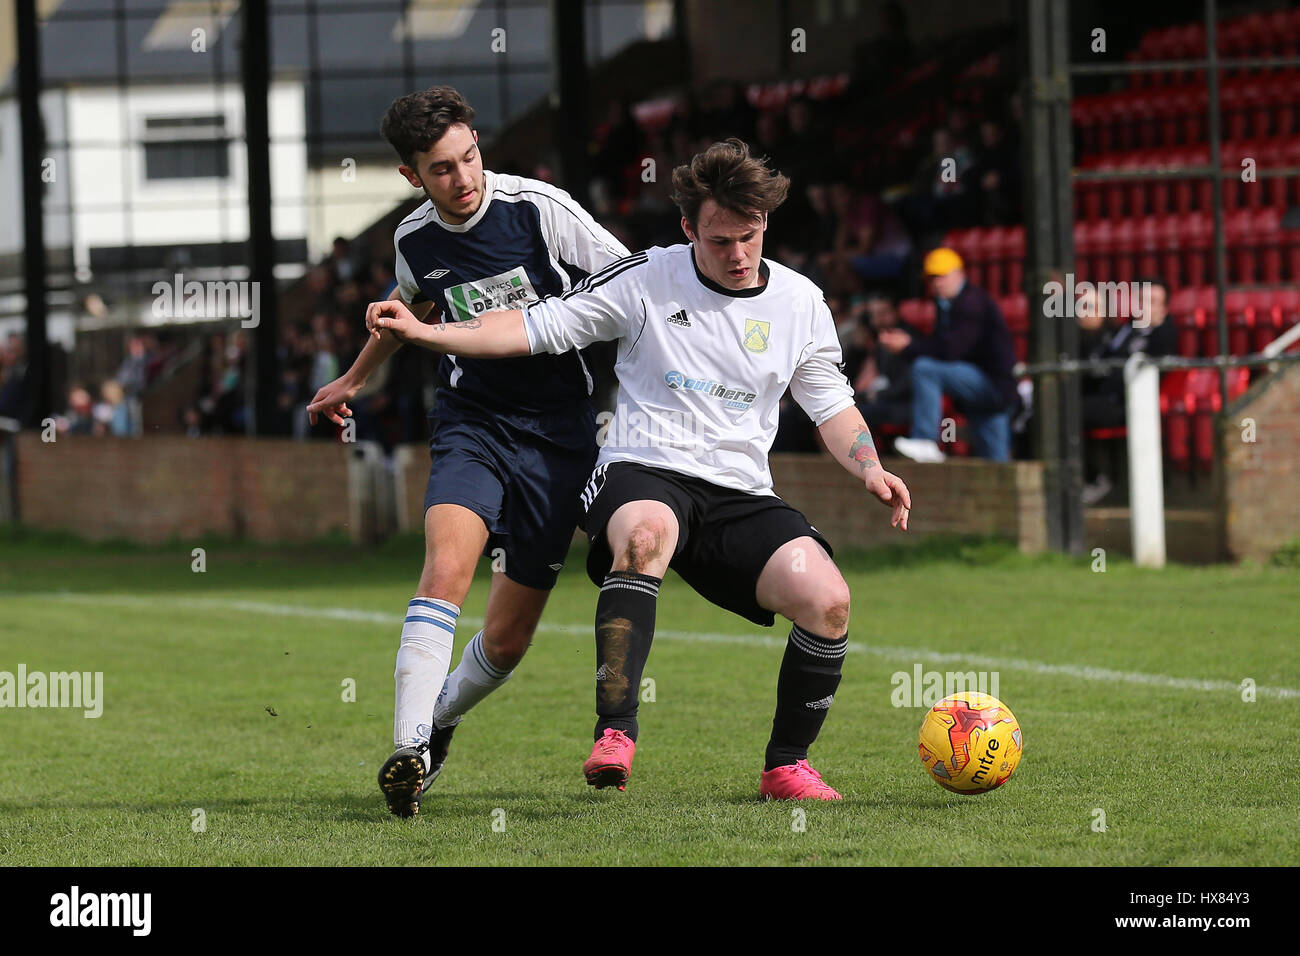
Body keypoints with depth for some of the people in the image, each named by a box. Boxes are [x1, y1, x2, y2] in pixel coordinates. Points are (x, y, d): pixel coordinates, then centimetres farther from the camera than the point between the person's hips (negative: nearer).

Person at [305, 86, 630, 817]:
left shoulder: (540, 209, -11)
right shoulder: (415, 240, 2)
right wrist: (355, 379, 41)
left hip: (559, 434, -2)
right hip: (472, 422, 2)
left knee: (508, 641, 2)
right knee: (448, 566, -28)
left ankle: (439, 718, 32)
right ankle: (410, 749, -31)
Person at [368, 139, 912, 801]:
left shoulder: (800, 303, 10)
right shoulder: (647, 280, 2)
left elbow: (831, 406, 19)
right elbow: (538, 327, 2)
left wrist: (870, 470, -1)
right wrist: (424, 332, -8)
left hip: (740, 495, 3)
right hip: (643, 474, -3)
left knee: (828, 600, -20)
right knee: (645, 535, -41)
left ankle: (786, 766, 1)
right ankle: (615, 735, -45)